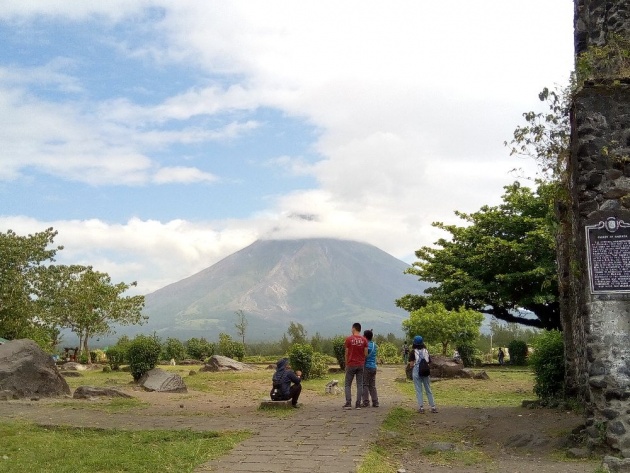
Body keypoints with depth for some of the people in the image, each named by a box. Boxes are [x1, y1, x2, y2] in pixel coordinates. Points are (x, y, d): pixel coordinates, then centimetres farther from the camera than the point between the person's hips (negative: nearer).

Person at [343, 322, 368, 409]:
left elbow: (347, 354, -2)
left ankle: (348, 403, -2)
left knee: (348, 384, 6)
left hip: (351, 365, -2)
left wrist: (346, 365, 8)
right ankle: (358, 404, 3)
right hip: (361, 365, 2)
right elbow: (366, 354, -1)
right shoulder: (364, 340, 0)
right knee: (360, 385, 6)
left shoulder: (349, 339, -6)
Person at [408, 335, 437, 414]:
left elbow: (411, 364, -11)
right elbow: (429, 362, 4)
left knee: (419, 390, 3)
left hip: (416, 372, -3)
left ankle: (421, 408, 2)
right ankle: (433, 407, 13)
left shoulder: (413, 352, -7)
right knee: (428, 390, 12)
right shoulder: (426, 351, 5)